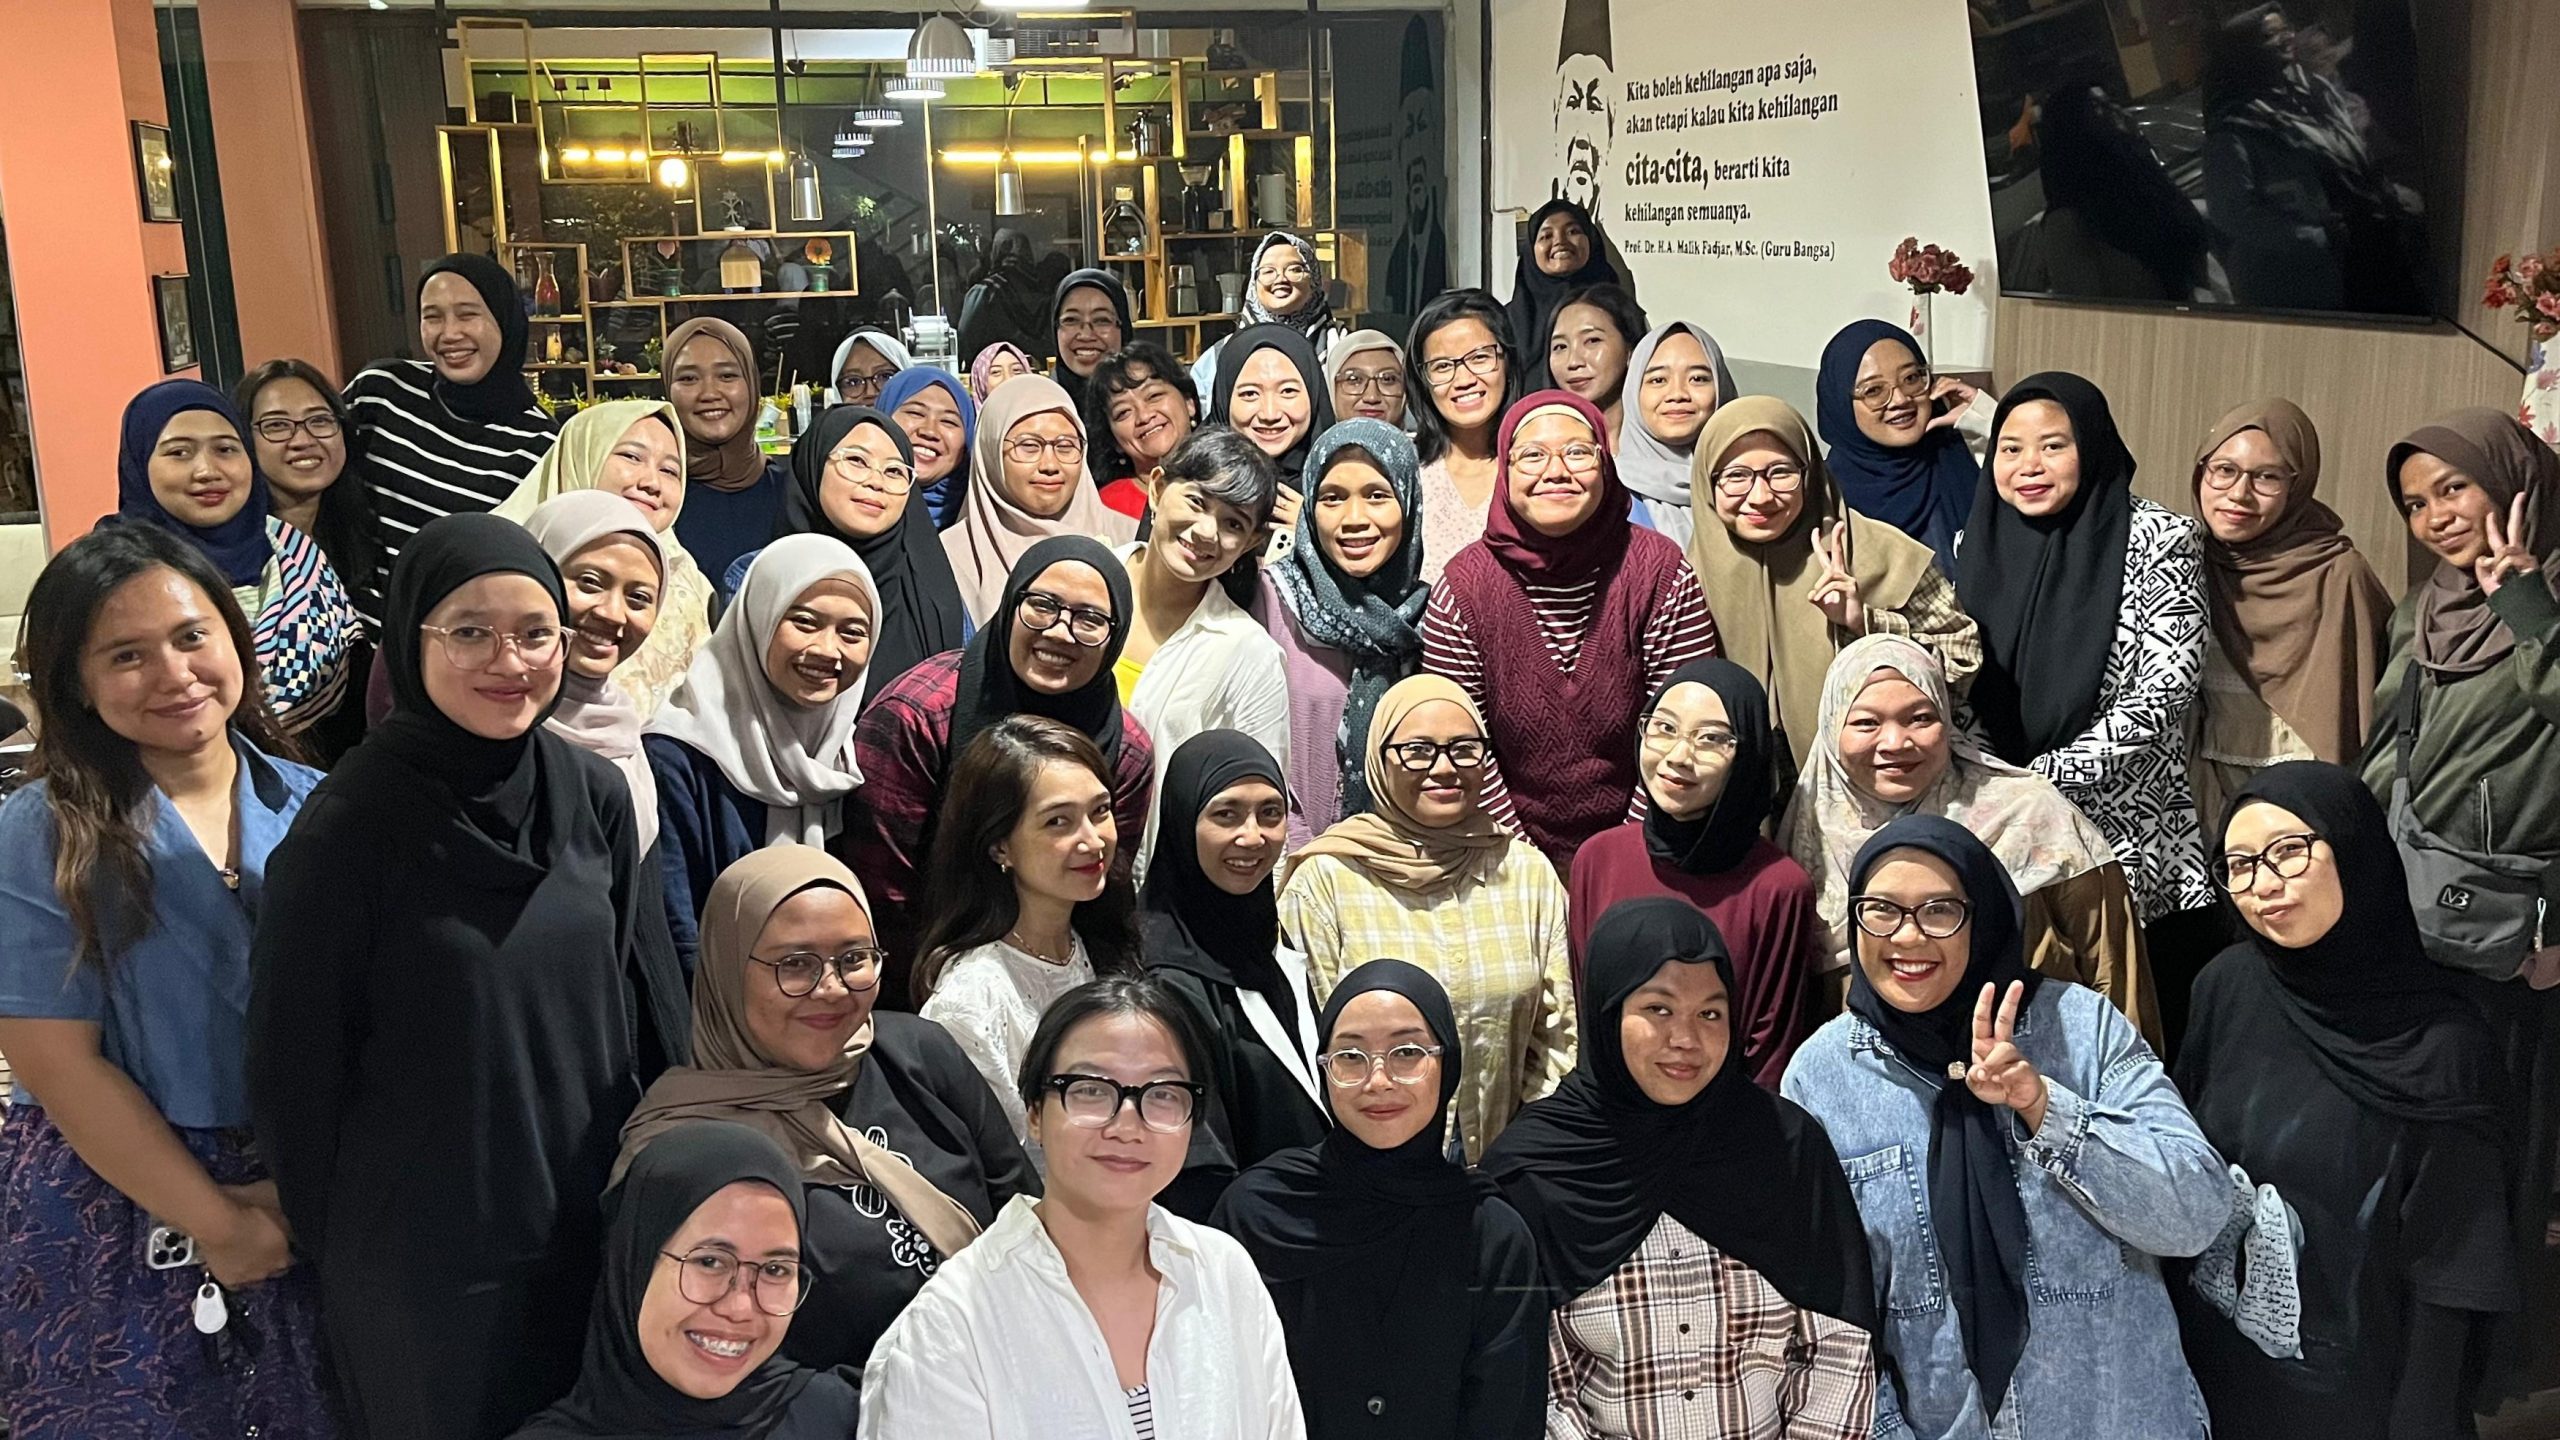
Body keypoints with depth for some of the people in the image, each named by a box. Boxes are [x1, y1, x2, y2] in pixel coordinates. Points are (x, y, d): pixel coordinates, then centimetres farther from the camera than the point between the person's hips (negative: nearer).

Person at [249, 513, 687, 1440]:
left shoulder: (594, 796, -3)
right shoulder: (346, 830, -16)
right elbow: (294, 1062, -10)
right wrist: (333, 1246, -3)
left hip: (597, 1224, 4)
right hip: (425, 1254, -4)